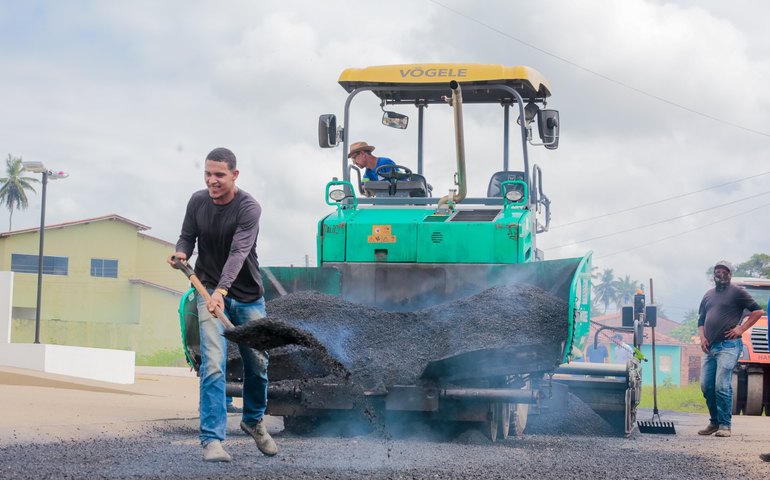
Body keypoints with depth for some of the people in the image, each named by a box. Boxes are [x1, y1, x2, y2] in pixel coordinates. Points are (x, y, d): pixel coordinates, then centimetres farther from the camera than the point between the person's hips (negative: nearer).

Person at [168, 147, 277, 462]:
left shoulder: (248, 208, -17)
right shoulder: (197, 201, -3)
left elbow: (238, 252, -28)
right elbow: (187, 236, 10)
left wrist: (222, 290, -40)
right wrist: (181, 252, -14)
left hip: (246, 294, -1)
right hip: (209, 291, 1)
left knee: (257, 363, 9)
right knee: (213, 364, -14)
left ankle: (254, 421, 36)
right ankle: (212, 439, -13)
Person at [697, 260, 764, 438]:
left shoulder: (737, 292, 2)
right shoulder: (708, 295, 21)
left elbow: (757, 311, -1)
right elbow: (701, 320, 25)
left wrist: (741, 329, -7)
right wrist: (702, 337, 7)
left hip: (728, 346, -7)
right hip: (711, 348, 7)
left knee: (722, 386, -14)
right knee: (706, 386, 3)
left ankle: (725, 425, -9)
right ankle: (714, 422, 16)